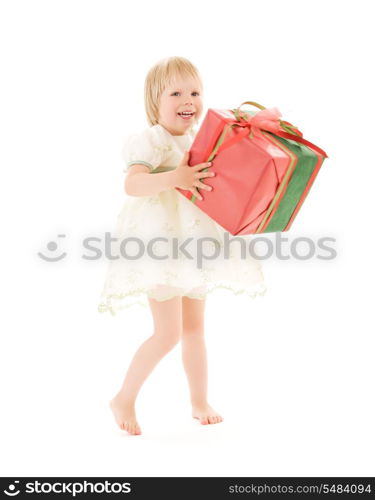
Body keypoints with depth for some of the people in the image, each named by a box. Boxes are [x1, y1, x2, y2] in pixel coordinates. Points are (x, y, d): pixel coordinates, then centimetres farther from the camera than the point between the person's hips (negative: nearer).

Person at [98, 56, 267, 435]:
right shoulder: (151, 141, -12)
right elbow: (132, 184, -26)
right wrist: (172, 179, -42)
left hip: (195, 245, 7)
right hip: (162, 244, -7)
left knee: (194, 328, 14)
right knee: (168, 333, -10)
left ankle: (200, 403, 26)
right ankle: (124, 400, 7)